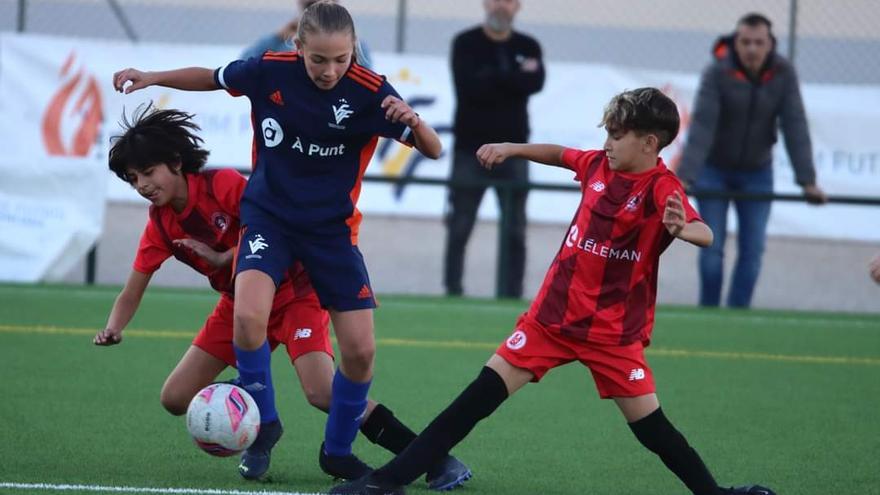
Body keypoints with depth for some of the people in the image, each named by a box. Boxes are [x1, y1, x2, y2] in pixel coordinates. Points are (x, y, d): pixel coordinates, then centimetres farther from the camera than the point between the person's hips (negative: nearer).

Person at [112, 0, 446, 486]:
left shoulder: (369, 93, -18)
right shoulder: (268, 72, -14)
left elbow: (433, 150, -18)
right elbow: (212, 78, 7)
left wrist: (413, 121, -38)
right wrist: (152, 78, -3)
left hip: (332, 227, 0)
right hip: (269, 215, 0)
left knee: (360, 350, -4)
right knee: (248, 316, -27)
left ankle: (338, 449, 21)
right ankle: (262, 423, -3)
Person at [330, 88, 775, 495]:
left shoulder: (662, 188, -15)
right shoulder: (598, 165, 3)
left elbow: (704, 235, -33)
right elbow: (558, 154, 26)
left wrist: (681, 228, -53)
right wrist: (511, 149, 19)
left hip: (613, 331, -5)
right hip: (553, 314, 5)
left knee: (650, 426, -3)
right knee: (481, 394, -1)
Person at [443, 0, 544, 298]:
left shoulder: (528, 47, 9)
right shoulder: (466, 44, 1)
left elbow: (535, 83, -10)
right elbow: (468, 87, -15)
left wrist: (493, 77, -12)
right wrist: (515, 77, -9)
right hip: (470, 150, -2)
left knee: (515, 231, 1)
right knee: (459, 229, -2)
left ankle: (512, 295, 5)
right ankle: (452, 293, 3)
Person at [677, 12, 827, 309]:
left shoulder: (784, 74, -14)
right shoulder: (717, 73, -22)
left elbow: (795, 128, -16)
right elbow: (702, 126, -28)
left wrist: (808, 181, -22)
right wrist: (685, 177, -38)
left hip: (757, 172, 2)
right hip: (714, 170, -2)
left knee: (753, 250, -1)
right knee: (712, 247, -2)